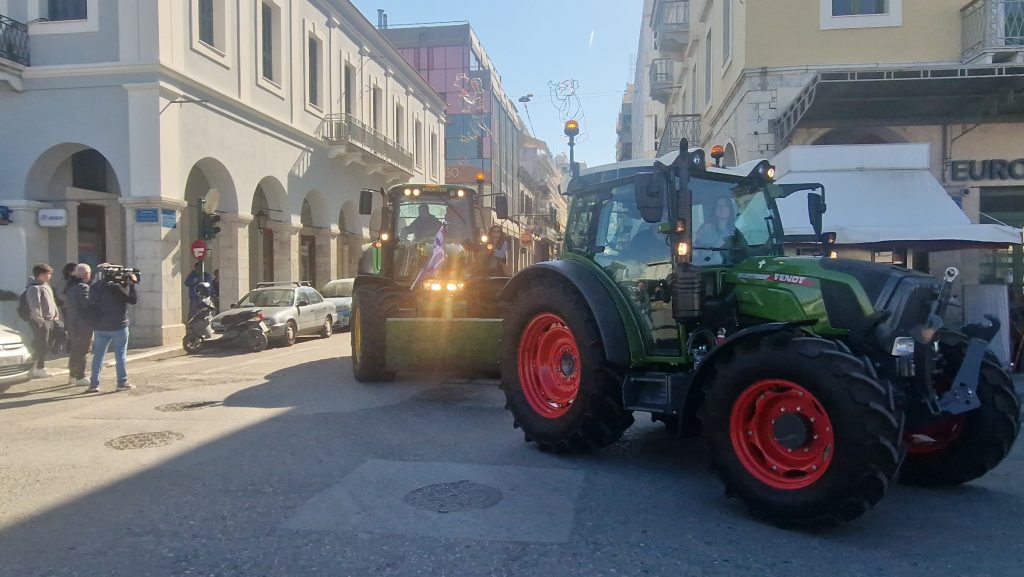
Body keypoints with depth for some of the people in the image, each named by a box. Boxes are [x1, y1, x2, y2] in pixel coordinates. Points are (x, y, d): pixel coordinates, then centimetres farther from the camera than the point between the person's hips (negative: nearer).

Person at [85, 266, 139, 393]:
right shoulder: (115, 287, -17)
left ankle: (94, 384, 8)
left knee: (98, 356, 9)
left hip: (100, 327, 6)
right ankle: (122, 382, 7)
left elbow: (91, 306, 14)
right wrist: (131, 284, -4)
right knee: (120, 355, 4)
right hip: (118, 326, -5)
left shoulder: (94, 287, 4)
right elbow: (133, 299, -14)